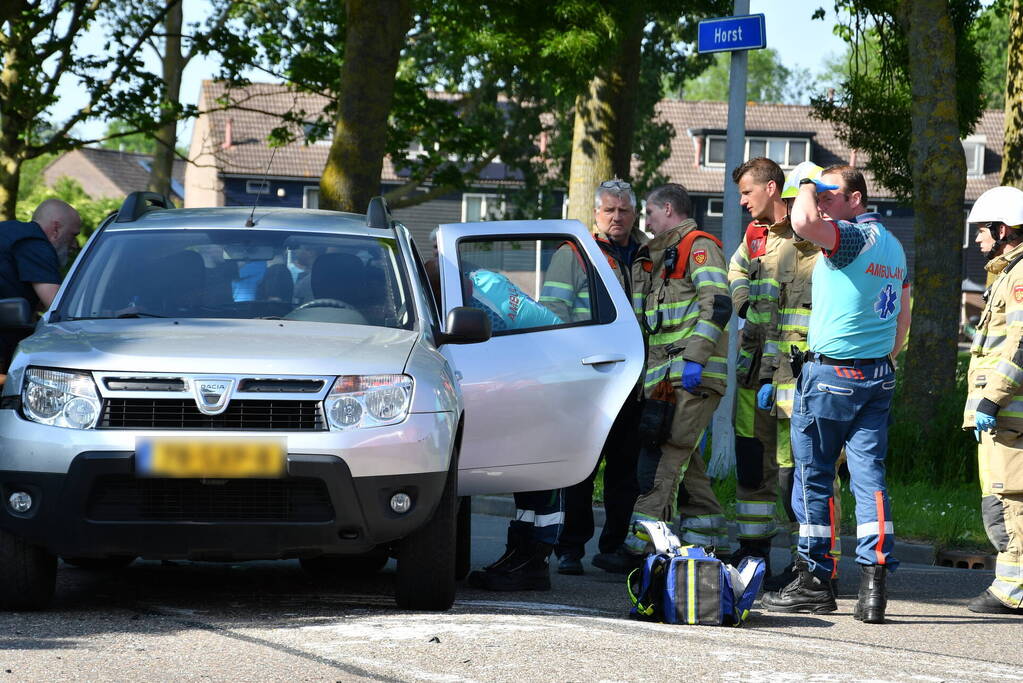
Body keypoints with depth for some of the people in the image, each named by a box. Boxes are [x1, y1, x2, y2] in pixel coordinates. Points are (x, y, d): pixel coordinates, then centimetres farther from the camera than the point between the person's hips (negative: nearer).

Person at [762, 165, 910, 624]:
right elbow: (902, 320, 22)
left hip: (831, 373, -8)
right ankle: (873, 585, -5)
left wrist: (807, 188, -14)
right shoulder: (893, 246, 15)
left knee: (814, 477, 3)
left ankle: (815, 581, 6)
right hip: (878, 377, 8)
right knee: (869, 475, 3)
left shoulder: (851, 237, -13)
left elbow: (803, 222, -33)